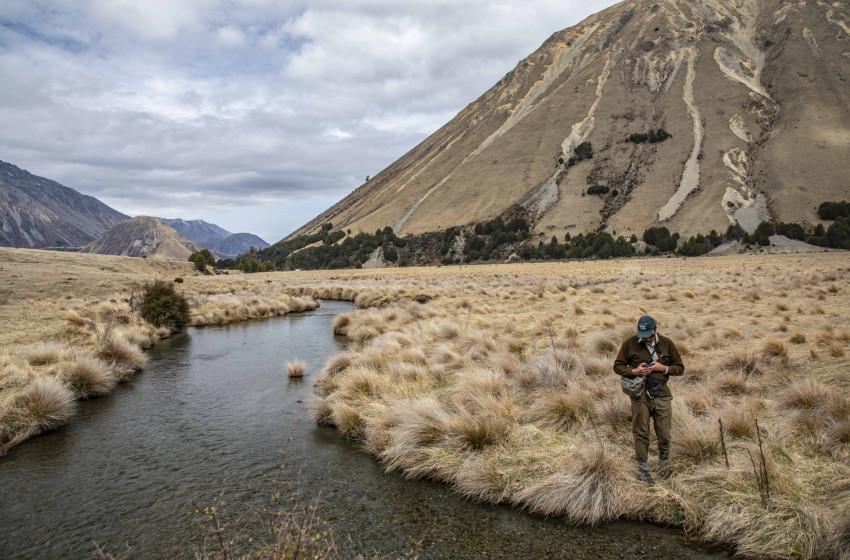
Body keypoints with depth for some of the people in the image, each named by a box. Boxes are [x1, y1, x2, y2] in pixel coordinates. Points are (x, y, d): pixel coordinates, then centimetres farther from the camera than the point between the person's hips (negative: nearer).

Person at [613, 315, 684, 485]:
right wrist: (634, 371, -12)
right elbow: (618, 365, 5)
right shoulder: (629, 343, 0)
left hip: (662, 394, 2)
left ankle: (664, 461, 34)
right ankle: (643, 468, 19)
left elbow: (680, 368, 11)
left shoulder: (667, 344, 6)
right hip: (640, 395, -1)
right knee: (641, 433, 3)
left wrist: (664, 368, -8)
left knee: (664, 433, 6)